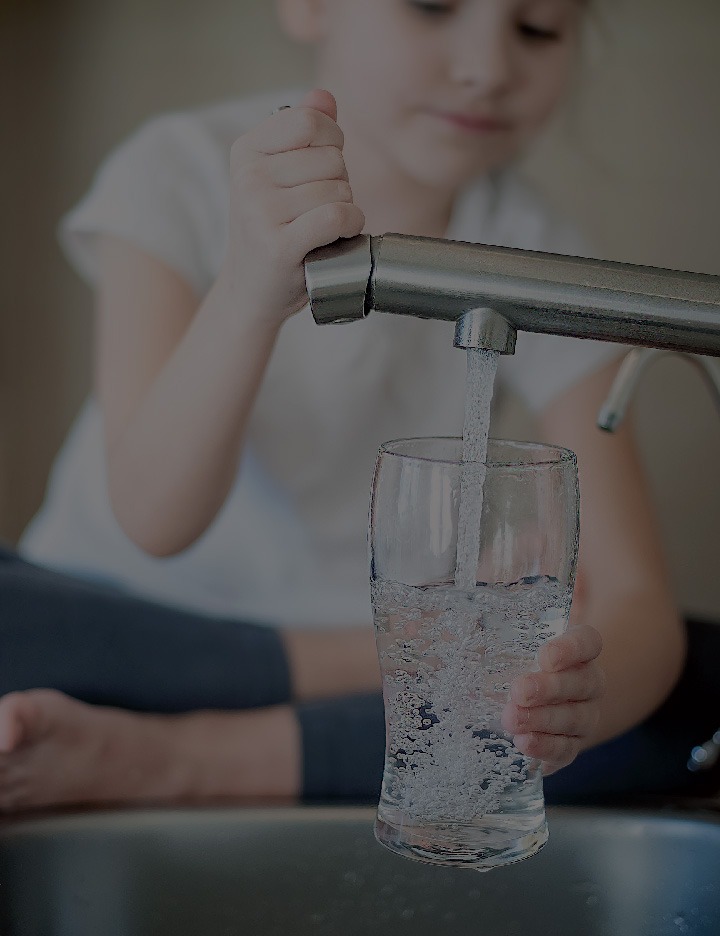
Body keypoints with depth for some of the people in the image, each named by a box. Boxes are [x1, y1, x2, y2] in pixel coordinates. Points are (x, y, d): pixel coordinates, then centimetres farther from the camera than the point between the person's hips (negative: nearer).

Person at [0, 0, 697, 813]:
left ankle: (148, 759, -22)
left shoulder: (539, 262, -8)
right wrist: (254, 286, -42)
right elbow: (157, 518, -25)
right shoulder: (182, 174, -13)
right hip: (117, 629, -2)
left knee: (696, 686, -21)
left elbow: (636, 600, -17)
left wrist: (585, 682, -40)